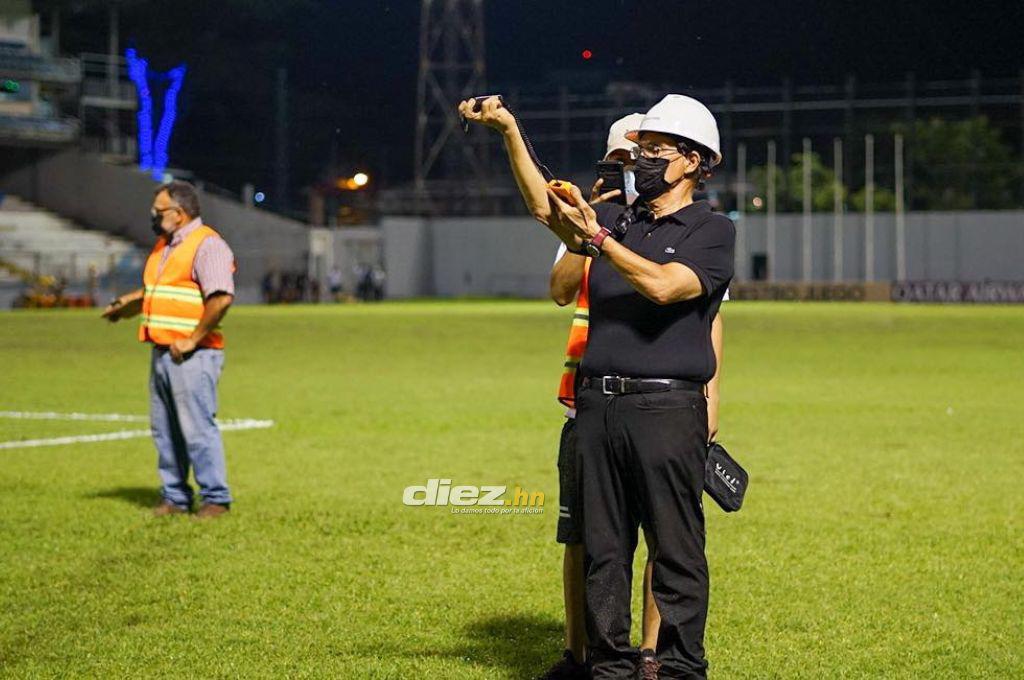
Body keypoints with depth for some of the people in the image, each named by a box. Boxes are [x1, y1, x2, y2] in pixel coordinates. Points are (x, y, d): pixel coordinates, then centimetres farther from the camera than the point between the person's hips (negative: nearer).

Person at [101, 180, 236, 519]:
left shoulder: (206, 245, -13)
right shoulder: (164, 246, 18)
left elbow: (221, 298, -24)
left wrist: (193, 339, -20)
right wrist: (126, 303, 26)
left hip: (191, 355, -9)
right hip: (161, 352, 10)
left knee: (198, 428, -9)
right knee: (164, 429, 11)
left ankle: (216, 499, -2)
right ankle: (175, 497, 19)